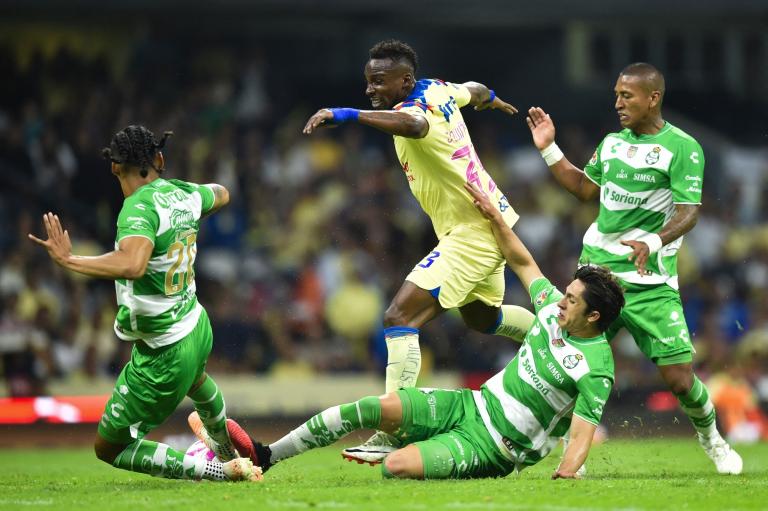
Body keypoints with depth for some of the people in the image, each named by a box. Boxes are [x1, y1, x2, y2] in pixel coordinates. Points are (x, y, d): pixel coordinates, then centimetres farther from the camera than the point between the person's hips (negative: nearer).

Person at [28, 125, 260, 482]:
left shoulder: (139, 208, -27)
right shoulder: (184, 194, -4)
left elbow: (133, 265, -47)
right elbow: (221, 195, 22)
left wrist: (68, 260, -41)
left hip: (161, 355, -8)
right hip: (197, 329, 8)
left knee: (108, 448, 5)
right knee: (193, 376, 44)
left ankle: (221, 471, -1)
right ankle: (227, 449, 74)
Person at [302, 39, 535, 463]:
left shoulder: (414, 108, -24)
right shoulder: (438, 91, 4)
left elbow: (412, 124, -51)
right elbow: (473, 90, 27)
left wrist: (345, 115, -59)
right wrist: (492, 99, 50)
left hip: (469, 235, -10)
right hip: (491, 220, 10)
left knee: (399, 318, -19)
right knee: (482, 317, 35)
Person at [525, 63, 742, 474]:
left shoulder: (682, 147, -8)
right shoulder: (612, 142, 12)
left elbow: (688, 211, -15)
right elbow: (585, 187, 25)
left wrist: (653, 243, -32)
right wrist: (548, 149, 17)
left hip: (651, 282, -5)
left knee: (679, 378, -5)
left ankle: (710, 438, 24)